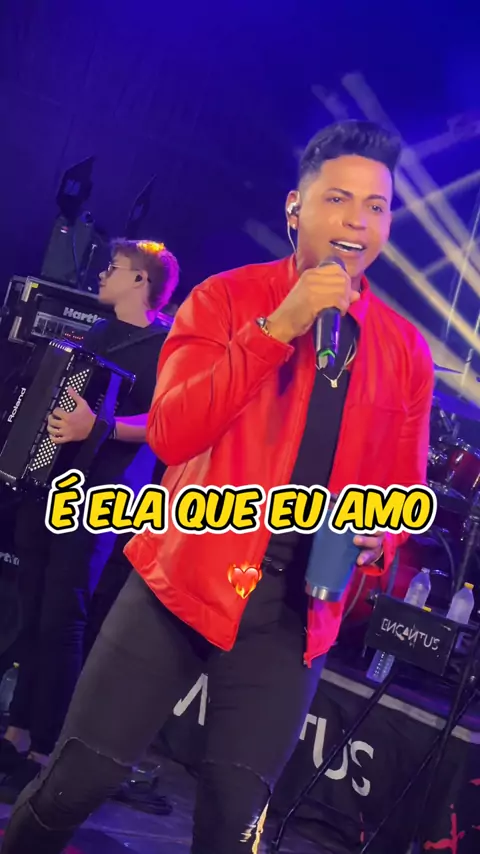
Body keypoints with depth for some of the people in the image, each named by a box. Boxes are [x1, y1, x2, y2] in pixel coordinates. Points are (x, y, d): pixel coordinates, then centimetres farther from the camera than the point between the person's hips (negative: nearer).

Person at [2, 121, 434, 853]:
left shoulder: (406, 352, 5)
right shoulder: (226, 298, -2)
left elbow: (403, 490, 13)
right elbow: (168, 434, -14)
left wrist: (379, 537, -11)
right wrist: (276, 328, -19)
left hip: (295, 612, 2)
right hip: (185, 579, -2)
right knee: (77, 780, 0)